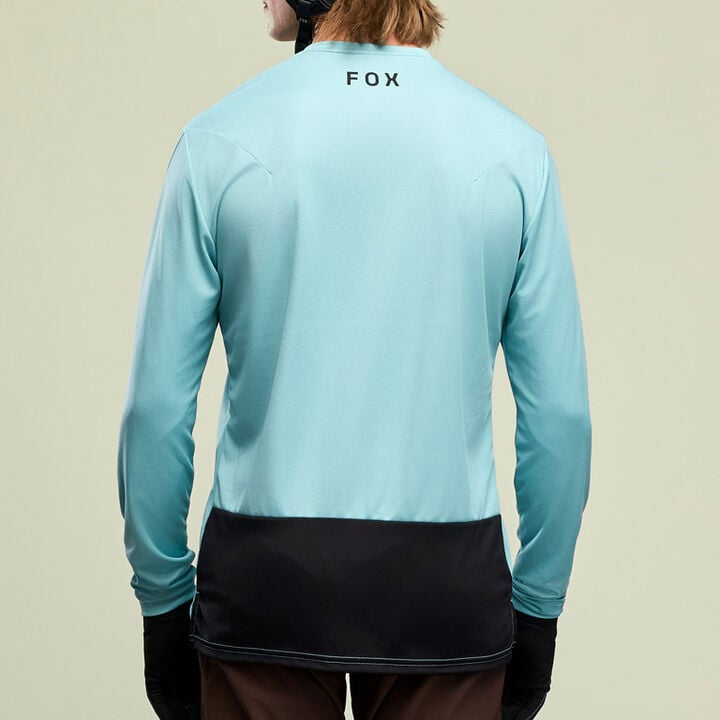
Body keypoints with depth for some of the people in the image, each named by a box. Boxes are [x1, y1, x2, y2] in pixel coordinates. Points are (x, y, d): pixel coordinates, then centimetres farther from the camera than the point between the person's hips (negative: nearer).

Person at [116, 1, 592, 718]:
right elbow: (560, 412, -3)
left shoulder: (217, 140, -6)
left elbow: (156, 407, -5)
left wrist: (161, 599, 7)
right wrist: (538, 606, 9)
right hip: (446, 579, 1)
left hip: (265, 577, 0)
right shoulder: (514, 148, -3)